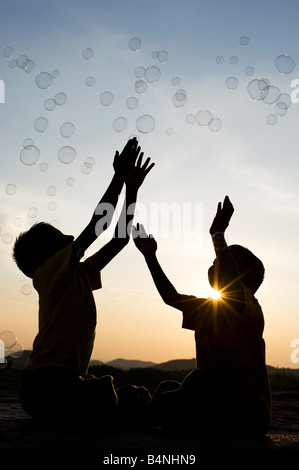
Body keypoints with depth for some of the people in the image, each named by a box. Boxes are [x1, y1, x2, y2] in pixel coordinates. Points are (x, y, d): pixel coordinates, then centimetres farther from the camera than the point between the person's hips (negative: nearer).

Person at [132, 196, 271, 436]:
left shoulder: (249, 309, -9)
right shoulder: (204, 309, 15)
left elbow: (233, 284, -31)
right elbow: (171, 297, 18)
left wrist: (218, 233, -28)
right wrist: (150, 256, 14)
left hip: (250, 411, -7)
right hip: (216, 402, 7)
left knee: (198, 379, -31)